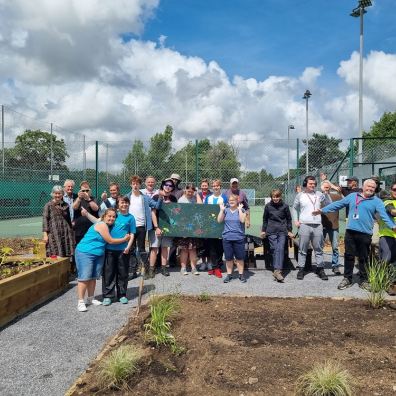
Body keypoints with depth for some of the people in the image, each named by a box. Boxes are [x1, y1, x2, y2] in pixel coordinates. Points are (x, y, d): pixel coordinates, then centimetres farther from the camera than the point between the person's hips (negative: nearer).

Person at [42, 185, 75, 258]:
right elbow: (45, 220, -3)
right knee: (54, 256, -7)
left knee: (66, 256, 2)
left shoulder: (66, 205, 12)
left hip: (66, 234, 4)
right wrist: (45, 234, -10)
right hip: (53, 234, -3)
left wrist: (71, 232, 20)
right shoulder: (48, 205, 1)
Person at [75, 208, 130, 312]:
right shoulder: (102, 225, -16)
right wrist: (124, 239, -5)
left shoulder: (108, 226, 13)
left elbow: (109, 241, 14)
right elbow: (110, 241, -15)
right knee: (84, 277, -9)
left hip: (98, 255, 9)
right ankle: (81, 301, -5)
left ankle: (90, 298, 22)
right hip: (85, 253, -9)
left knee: (93, 277, 12)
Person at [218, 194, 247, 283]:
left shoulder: (241, 210, 3)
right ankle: (229, 274, 19)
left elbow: (242, 220, -13)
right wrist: (221, 210, -4)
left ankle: (241, 274, 17)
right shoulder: (225, 210, 9)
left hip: (239, 238, -2)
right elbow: (219, 220, -1)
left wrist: (239, 209, -12)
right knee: (228, 258, 8)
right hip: (227, 238, 2)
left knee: (240, 257, 5)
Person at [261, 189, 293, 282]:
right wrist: (263, 230, 14)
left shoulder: (284, 206, 2)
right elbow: (265, 219, 14)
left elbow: (289, 219, 11)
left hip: (282, 231, -1)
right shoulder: (268, 206, 4)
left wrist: (290, 231, 10)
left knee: (280, 249, -12)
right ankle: (277, 270, 2)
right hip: (271, 231, 1)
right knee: (274, 249, -3)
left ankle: (277, 270, -18)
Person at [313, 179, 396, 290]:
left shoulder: (377, 201, 3)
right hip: (350, 231, 2)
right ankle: (347, 279, 19)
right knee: (349, 256, 8)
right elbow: (338, 204, 13)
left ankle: (363, 280, 23)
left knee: (363, 258, 8)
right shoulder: (352, 196, 10)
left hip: (365, 234, -2)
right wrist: (322, 210, 11)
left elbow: (384, 214, -10)